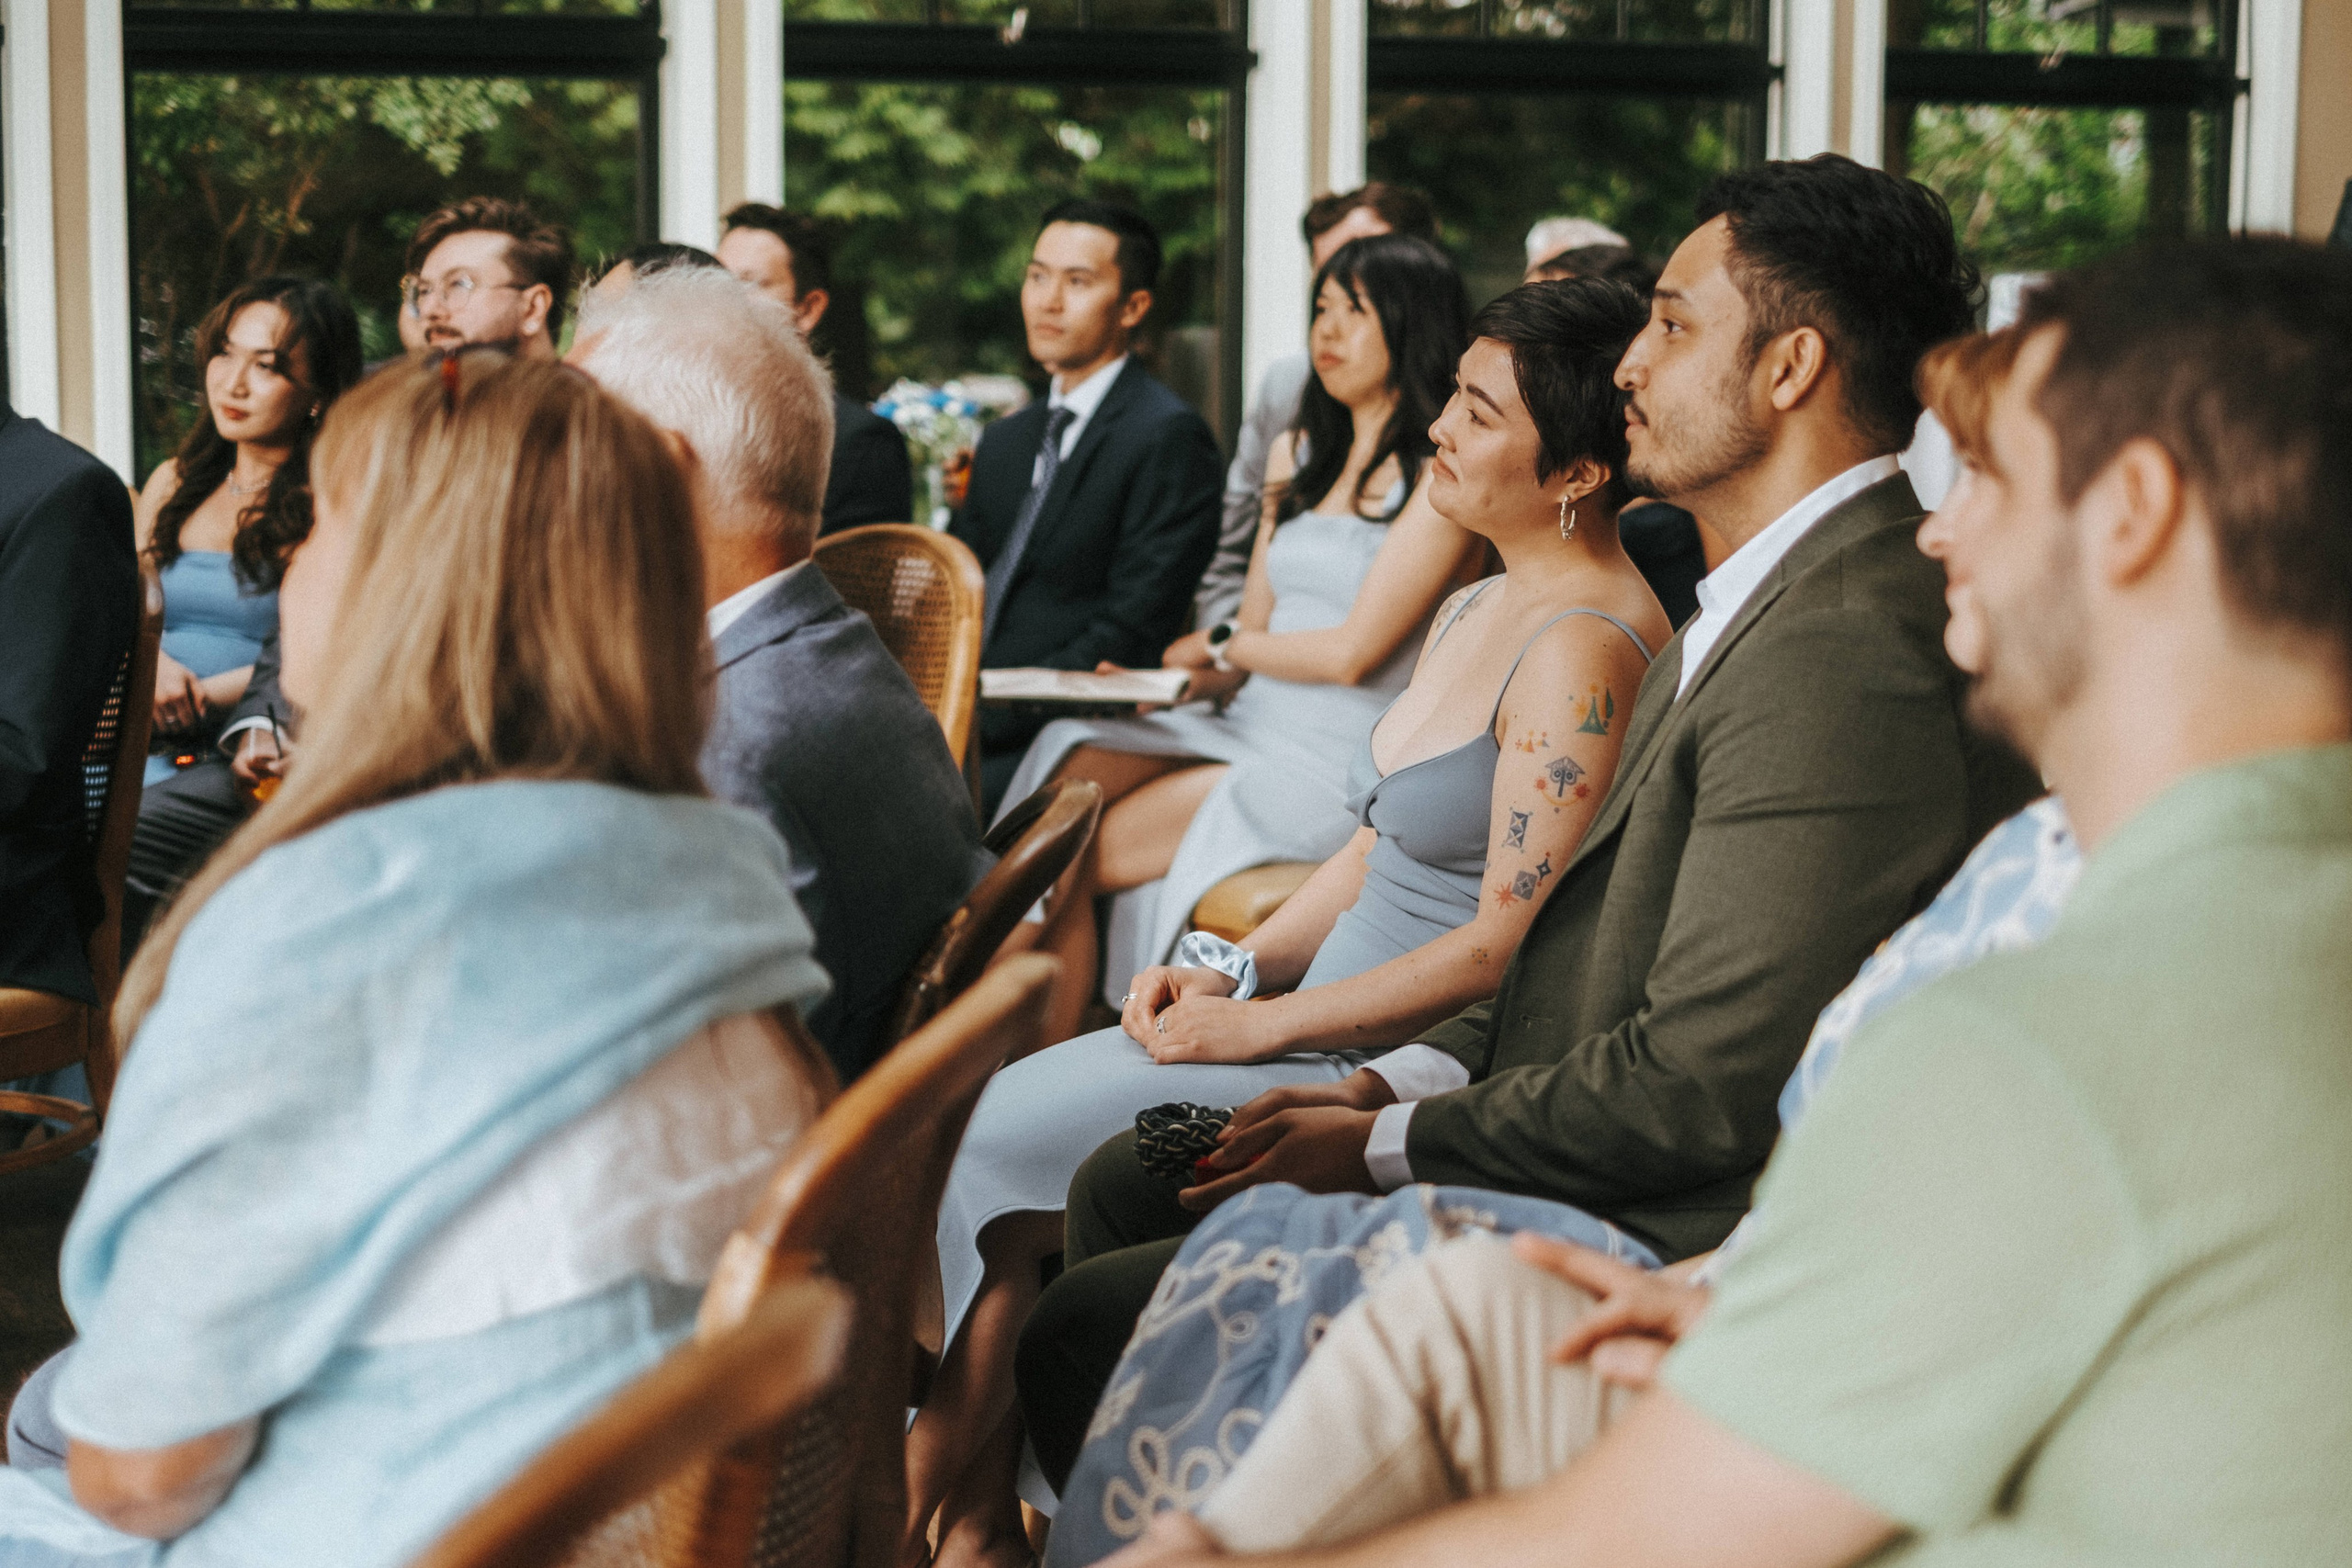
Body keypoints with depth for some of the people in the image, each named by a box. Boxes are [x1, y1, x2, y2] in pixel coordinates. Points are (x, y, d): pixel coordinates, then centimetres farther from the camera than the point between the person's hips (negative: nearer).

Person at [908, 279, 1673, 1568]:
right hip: (1324, 1022, 9)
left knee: (994, 1143, -10)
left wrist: (1259, 1027, -16)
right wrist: (1235, 967, 4)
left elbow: (1502, 944, -21)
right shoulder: (1478, 609, 12)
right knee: (991, 1109, -5)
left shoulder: (1585, 650, -19)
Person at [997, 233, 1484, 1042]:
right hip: (1248, 725, 7)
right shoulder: (1298, 457, 19)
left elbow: (1353, 652, -12)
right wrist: (1174, 678, -4)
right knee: (1069, 772, -20)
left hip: (1337, 765, -7)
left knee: (1079, 855, -19)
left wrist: (1221, 646, 2)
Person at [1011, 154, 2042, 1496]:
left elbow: (1695, 1088, -25)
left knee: (1089, 1331, -13)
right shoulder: (1777, 598, 13)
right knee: (1129, 1187, 15)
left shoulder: (1846, 652, -24)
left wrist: (1386, 1148, -13)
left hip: (1659, 1237, -11)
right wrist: (1392, 1087, 7)